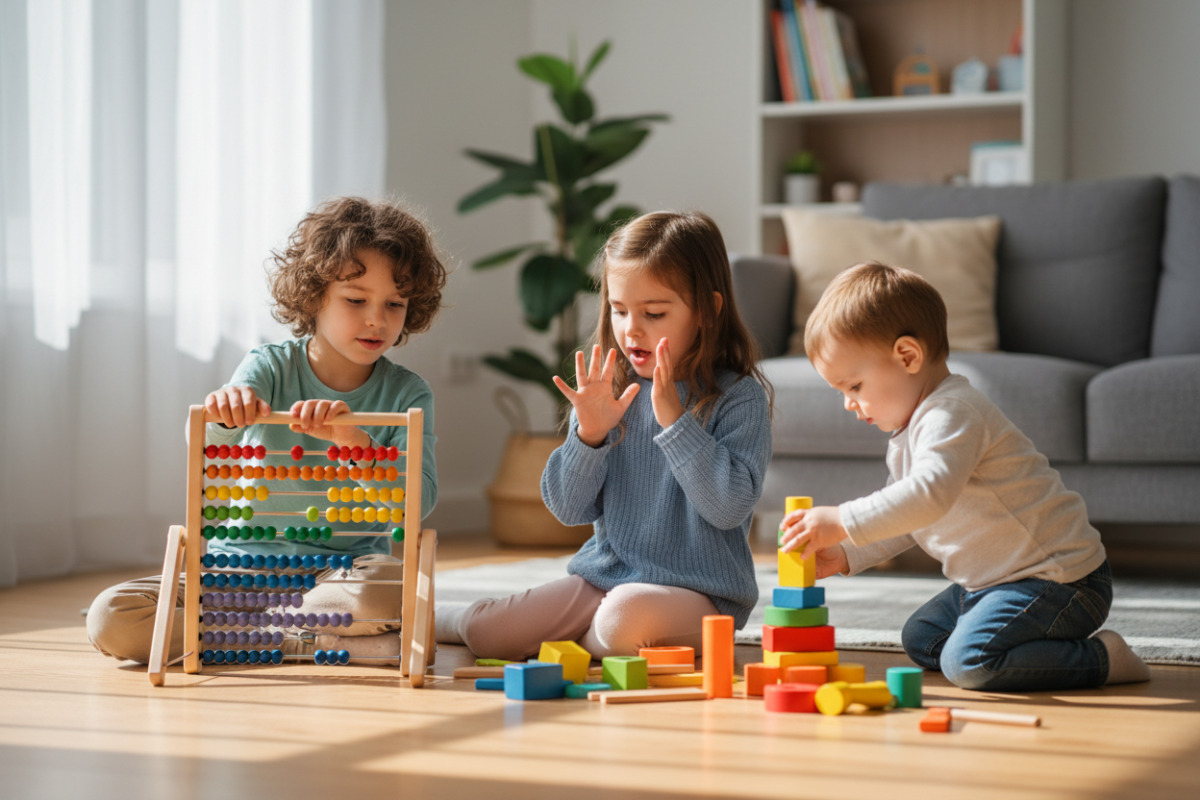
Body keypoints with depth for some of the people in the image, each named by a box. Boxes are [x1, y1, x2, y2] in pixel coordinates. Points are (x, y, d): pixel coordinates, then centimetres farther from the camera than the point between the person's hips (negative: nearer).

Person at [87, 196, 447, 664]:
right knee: (111, 618, -20)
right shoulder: (271, 367, -2)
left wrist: (355, 440, -34)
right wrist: (225, 411, -45)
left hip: (345, 570, -1)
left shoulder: (407, 395, -2)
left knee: (393, 590, -38)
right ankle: (313, 642, -14)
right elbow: (203, 444, -20)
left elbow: (418, 504, -17)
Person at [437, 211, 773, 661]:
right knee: (485, 632, -11)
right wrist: (589, 434, -14)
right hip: (604, 574, 4)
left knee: (626, 614, -36)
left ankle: (581, 643, -2)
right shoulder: (609, 393, 5)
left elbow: (730, 507, -19)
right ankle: (422, 619, 24)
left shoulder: (739, 396, -8)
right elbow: (568, 510, 4)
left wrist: (674, 420, -23)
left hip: (698, 591, -4)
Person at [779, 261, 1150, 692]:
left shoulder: (952, 414, -22)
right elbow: (906, 517, 20)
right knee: (920, 640, 17)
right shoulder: (909, 431, 12)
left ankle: (1101, 658, -10)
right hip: (992, 580, 11)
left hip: (1060, 578, -11)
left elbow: (930, 496, -39)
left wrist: (842, 522, -37)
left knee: (967, 661, -24)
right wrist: (845, 555, 5)